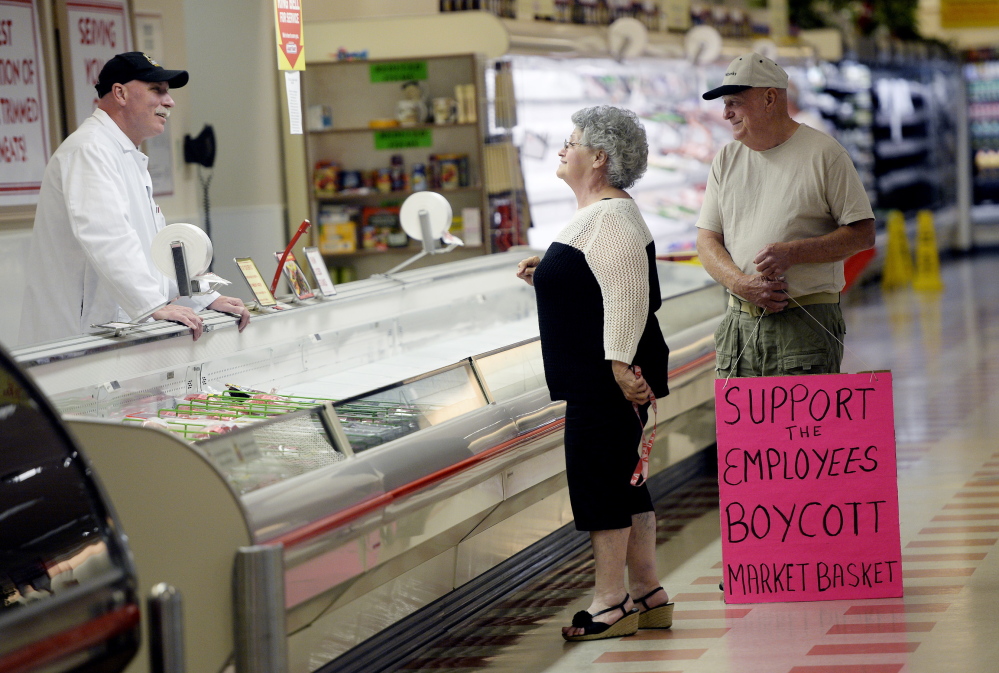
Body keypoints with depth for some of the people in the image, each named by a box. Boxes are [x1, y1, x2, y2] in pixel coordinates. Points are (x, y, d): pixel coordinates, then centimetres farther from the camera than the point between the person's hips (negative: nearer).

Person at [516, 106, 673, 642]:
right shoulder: (597, 214, 18)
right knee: (623, 481, 13)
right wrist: (546, 277, 15)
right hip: (596, 378, 11)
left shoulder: (608, 219, -16)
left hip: (607, 377, -11)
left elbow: (627, 297, -24)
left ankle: (611, 602, -2)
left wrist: (621, 364, -29)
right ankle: (648, 594, 18)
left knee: (600, 481, -6)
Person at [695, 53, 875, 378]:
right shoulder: (726, 159, 15)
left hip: (806, 326, -4)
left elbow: (863, 234, -3)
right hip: (739, 323, 5)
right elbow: (707, 240, 11)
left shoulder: (823, 153, 0)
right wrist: (741, 284, -9)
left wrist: (792, 253, -14)